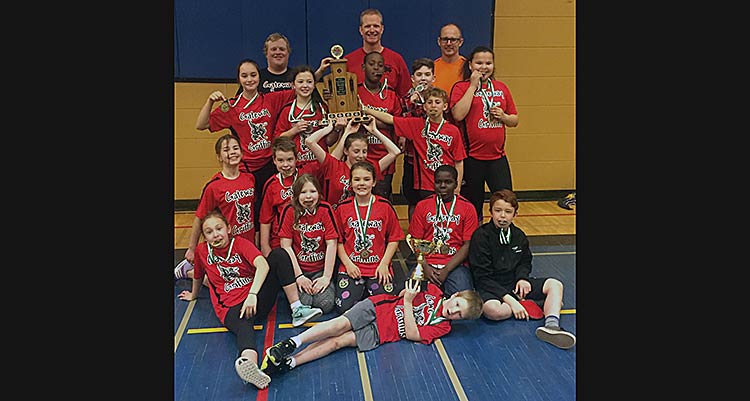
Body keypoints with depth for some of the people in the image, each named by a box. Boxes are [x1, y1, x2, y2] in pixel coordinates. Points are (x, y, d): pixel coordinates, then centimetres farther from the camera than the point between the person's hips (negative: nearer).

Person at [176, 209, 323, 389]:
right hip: (231, 307, -1)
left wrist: (252, 294, -32)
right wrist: (194, 295, 44)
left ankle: (297, 310, -23)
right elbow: (198, 275, 27)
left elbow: (263, 265, -18)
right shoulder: (202, 251, 6)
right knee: (243, 327, -41)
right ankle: (249, 365, -76)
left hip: (257, 298, 2)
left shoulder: (241, 243, 1)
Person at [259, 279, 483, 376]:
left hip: (379, 334, -2)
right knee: (342, 324, -23)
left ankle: (289, 363, -27)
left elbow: (411, 333, -12)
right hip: (377, 308, 2)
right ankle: (292, 343, -24)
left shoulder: (442, 326, 0)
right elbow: (401, 295, 14)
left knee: (341, 340, -20)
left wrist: (408, 301, -18)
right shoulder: (434, 292, 8)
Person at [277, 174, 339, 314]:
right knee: (303, 303, -23)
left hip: (321, 269, 0)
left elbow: (331, 244, -8)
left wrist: (327, 277, -12)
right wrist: (298, 276, -14)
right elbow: (286, 246, -7)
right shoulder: (290, 211, -6)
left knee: (325, 304, -21)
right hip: (297, 268, 0)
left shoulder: (325, 209, -6)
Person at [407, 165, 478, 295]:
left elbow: (468, 245, -1)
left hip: (455, 264, -1)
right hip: (426, 263, 1)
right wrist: (425, 267, -10)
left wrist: (446, 271, -12)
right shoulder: (422, 206, 10)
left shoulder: (467, 208, 4)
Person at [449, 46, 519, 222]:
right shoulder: (461, 87, 0)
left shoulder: (501, 88, 12)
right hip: (471, 158, -3)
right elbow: (458, 115, -19)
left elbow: (515, 120, 17)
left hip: (497, 157, 3)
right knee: (473, 206, 8)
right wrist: (473, 86, -13)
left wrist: (503, 116, -5)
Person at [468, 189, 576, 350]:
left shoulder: (519, 235, 4)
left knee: (555, 285, -7)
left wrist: (522, 278, -7)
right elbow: (482, 277, -18)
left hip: (513, 283, 6)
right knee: (493, 311, -38)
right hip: (489, 287, -6)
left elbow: (525, 262, 19)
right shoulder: (480, 236, -15)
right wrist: (510, 300, -24)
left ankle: (551, 325, -30)